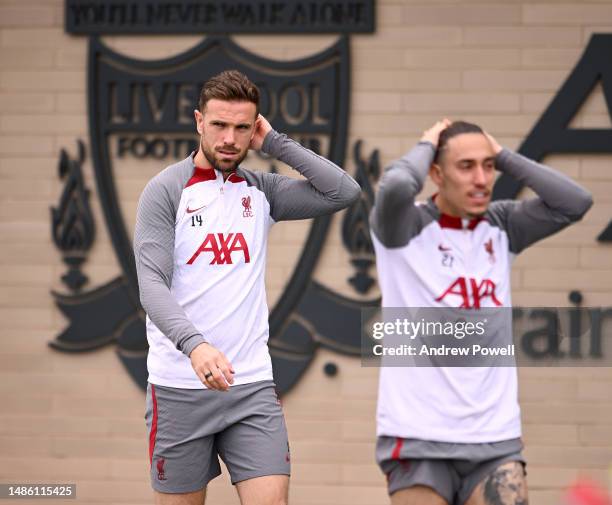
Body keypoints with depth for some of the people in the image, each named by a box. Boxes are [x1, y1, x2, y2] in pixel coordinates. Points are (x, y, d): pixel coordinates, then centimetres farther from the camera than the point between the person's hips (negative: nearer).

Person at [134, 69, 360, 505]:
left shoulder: (262, 190, 9)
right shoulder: (166, 190, -4)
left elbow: (345, 191, -1)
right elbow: (152, 285, -14)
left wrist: (275, 143, -1)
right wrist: (194, 344, -31)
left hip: (252, 385, 3)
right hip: (179, 386, -3)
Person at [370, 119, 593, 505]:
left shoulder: (500, 226, 9)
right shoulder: (405, 227, -4)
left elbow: (575, 202, -2)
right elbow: (396, 187, -26)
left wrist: (502, 156, 1)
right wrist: (426, 146, -6)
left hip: (496, 438, 4)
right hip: (419, 439, -4)